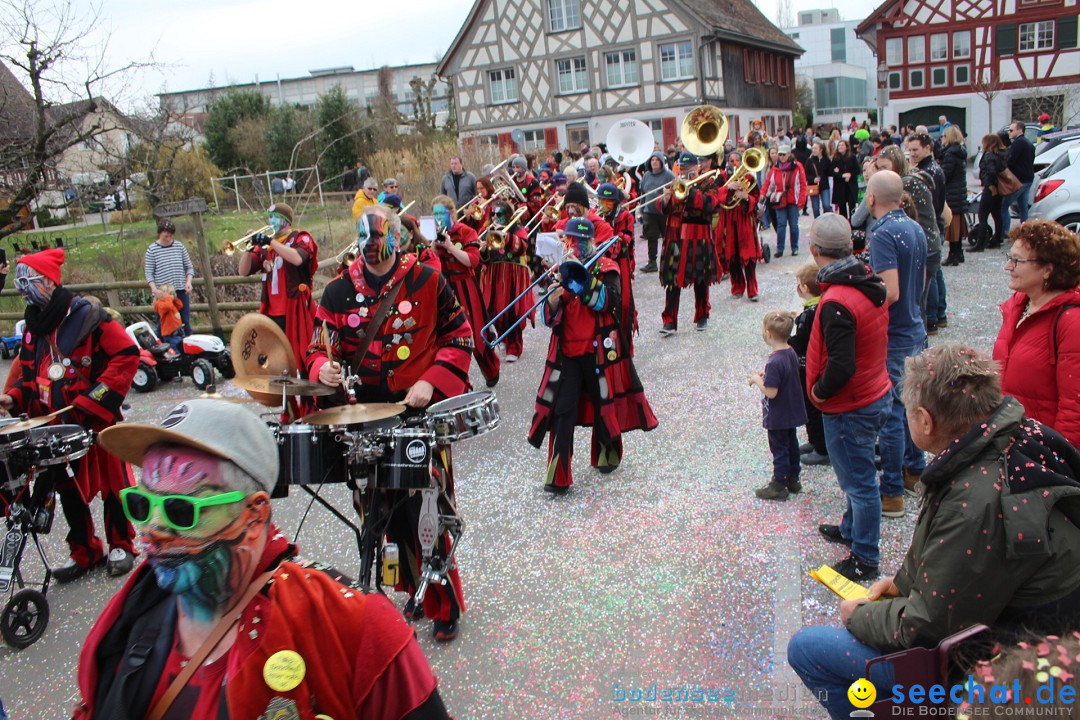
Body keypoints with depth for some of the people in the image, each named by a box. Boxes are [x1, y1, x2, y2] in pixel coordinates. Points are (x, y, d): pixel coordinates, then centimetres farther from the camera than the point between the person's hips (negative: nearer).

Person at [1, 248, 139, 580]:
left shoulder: (88, 316, -11)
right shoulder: (33, 326, 11)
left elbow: (127, 355, -16)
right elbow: (28, 372, 18)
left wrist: (96, 397, -19)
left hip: (96, 420, -7)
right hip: (56, 425, 7)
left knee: (112, 484, 5)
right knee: (68, 488, 13)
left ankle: (121, 546, 22)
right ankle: (84, 552, 27)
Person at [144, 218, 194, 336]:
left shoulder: (179, 246, 4)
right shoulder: (152, 249, -2)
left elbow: (189, 267, 9)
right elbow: (149, 272, -3)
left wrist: (188, 281, -8)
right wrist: (154, 289, -16)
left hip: (181, 291, 2)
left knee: (185, 322, 9)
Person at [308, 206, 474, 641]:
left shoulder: (427, 282, 0)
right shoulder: (338, 292, 6)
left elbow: (459, 339, 3)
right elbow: (320, 349, 10)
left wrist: (430, 383, -11)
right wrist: (325, 370, -13)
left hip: (422, 412, -3)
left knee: (426, 513, -4)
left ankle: (443, 605, 13)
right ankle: (417, 589, 32)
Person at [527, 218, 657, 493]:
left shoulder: (605, 267, -2)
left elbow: (606, 302, -22)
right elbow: (548, 318, 5)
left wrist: (581, 275, -27)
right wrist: (553, 299, -16)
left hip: (599, 350, -2)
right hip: (567, 351, 3)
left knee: (604, 404, 12)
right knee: (561, 411, -6)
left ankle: (607, 456, 36)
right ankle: (558, 476, -4)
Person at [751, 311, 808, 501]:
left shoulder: (774, 362, -29)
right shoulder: (791, 353, -2)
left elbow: (771, 392, -28)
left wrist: (757, 380, -13)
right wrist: (766, 377, 7)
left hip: (777, 417, -8)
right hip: (792, 412, 8)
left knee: (779, 449, 4)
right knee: (792, 445, 20)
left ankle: (778, 486, 16)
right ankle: (793, 480, 33)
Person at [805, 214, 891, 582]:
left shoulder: (836, 302, -29)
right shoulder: (871, 284, -1)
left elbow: (841, 367, -32)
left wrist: (818, 391, -14)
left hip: (850, 408, -9)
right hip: (877, 393, 9)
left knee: (859, 482, 7)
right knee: (857, 475, 27)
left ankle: (864, 559, 22)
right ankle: (851, 528, 47)